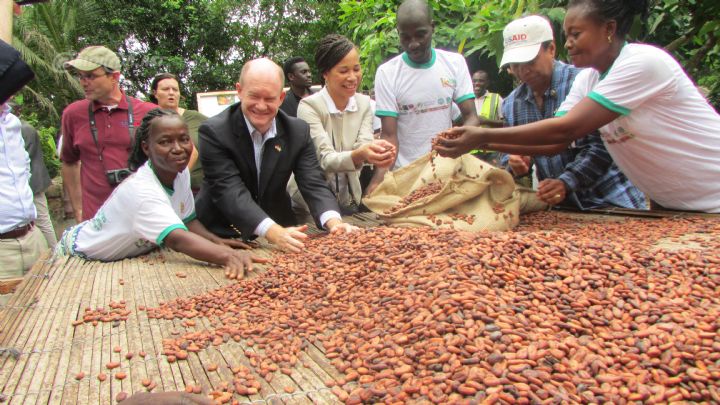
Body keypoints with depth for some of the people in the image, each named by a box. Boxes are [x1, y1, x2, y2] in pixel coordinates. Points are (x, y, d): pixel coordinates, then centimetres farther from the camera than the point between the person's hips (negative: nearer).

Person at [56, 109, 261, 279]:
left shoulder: (181, 172, -13)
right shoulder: (141, 190, -37)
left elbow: (187, 220, -4)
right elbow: (177, 239, -50)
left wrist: (216, 241, -23)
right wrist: (228, 256, -65)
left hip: (126, 257, 6)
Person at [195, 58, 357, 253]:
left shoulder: (298, 131, -3)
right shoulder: (214, 132, -13)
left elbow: (313, 182, -9)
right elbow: (230, 191, -23)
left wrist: (333, 222, -29)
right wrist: (274, 232, -37)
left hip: (280, 229, 3)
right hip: (222, 235, -3)